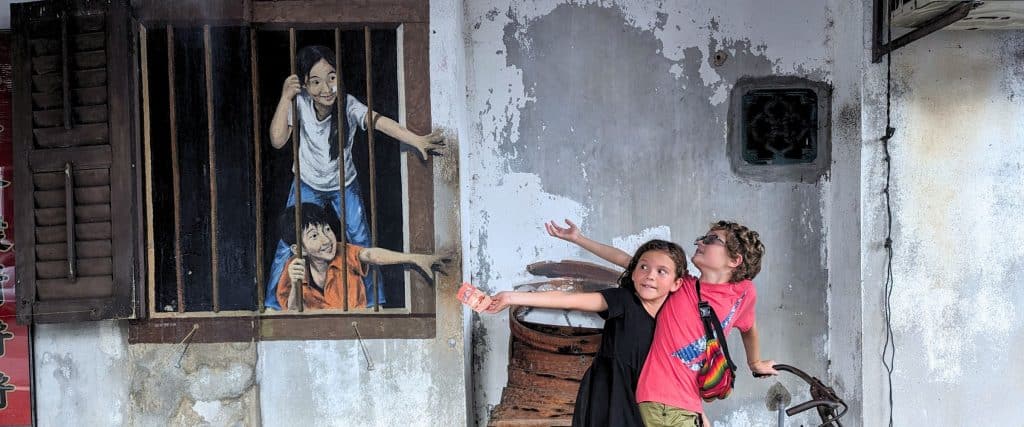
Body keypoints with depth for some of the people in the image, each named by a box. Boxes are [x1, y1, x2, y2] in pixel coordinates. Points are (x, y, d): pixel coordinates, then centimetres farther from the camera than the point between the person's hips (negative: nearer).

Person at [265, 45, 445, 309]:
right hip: (307, 185, 1)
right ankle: (273, 304, 15)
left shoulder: (349, 105, -27)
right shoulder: (300, 103, -21)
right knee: (287, 244, -1)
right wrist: (285, 97, -32)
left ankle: (374, 302, 19)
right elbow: (277, 140, -26)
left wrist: (416, 140, -56)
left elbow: (380, 122, -42)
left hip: (344, 185, -1)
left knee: (361, 244, 2)